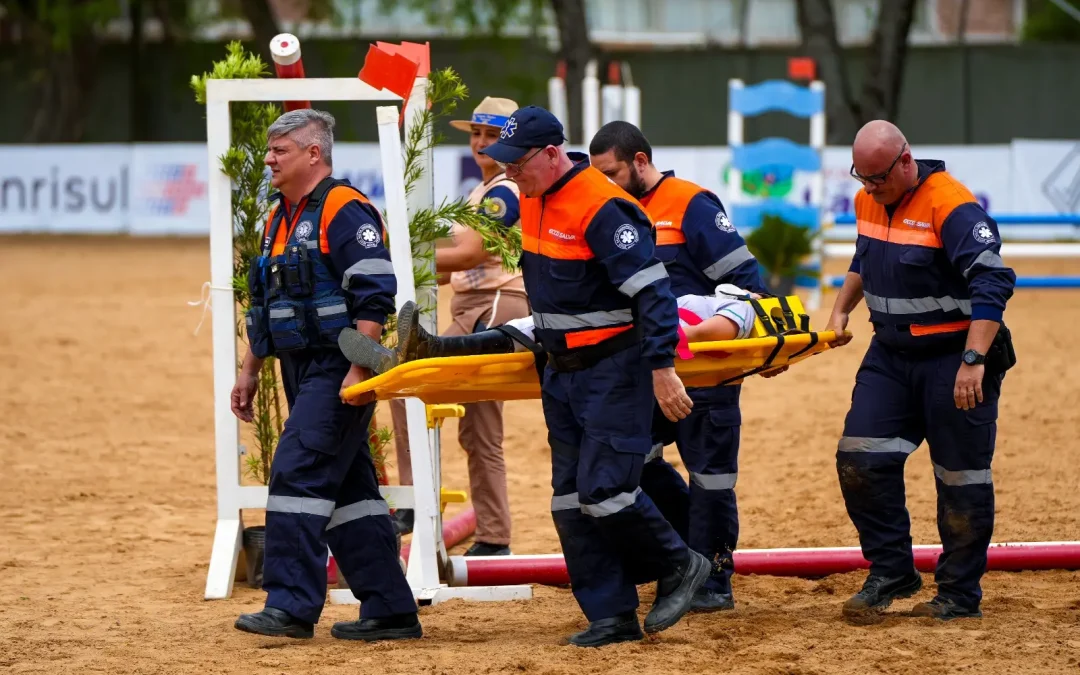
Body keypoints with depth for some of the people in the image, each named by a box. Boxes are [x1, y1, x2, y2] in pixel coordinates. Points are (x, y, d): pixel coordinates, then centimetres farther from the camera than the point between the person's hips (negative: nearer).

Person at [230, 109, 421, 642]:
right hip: (303, 373, 10)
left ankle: (292, 604, -15)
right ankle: (390, 609, 13)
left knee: (298, 474, -15)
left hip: (338, 371, -10)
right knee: (347, 488, 10)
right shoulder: (279, 219, 18)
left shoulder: (344, 211, -12)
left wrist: (358, 370, -24)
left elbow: (375, 296, -19)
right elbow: (263, 303, 26)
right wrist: (249, 372, 23)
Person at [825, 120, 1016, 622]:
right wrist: (841, 311, 19)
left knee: (961, 477, 1)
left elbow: (993, 284, -27)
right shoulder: (869, 202, 5)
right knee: (860, 459, -3)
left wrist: (973, 361, -33)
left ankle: (960, 594, 12)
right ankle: (890, 573, 9)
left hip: (954, 359, -7)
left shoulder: (951, 205, -21)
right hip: (890, 355, 7)